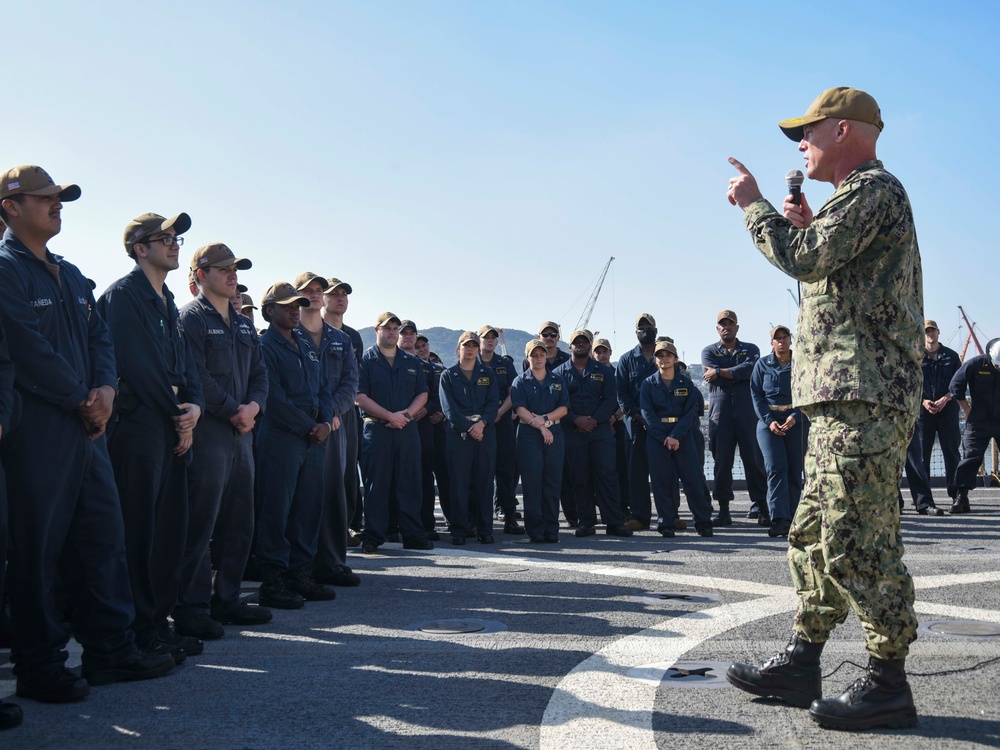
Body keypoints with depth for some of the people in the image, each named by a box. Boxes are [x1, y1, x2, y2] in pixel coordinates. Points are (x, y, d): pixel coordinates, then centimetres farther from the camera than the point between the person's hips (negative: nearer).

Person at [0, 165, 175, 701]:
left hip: (86, 427, 8)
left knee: (103, 536, 10)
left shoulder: (70, 275, 19)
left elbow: (99, 336, 16)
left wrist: (106, 388, -3)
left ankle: (110, 649, 19)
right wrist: (83, 401, -10)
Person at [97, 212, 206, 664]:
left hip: (173, 430, 9)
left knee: (171, 529, 11)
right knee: (139, 532, -4)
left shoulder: (167, 303, 20)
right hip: (138, 427, -9)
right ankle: (142, 632, 4)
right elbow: (137, 364, -16)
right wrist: (178, 415, -10)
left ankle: (161, 621, 20)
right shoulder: (123, 295, -8)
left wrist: (195, 406, -3)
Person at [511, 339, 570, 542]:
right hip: (528, 435, -2)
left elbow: (564, 408, 4)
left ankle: (551, 529, 5)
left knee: (553, 482, 0)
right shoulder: (520, 381, 6)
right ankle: (535, 530, 0)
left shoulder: (558, 381, 14)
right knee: (532, 483, -4)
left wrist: (545, 418, -12)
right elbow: (520, 409, -5)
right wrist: (540, 426, -13)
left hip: (554, 434, 2)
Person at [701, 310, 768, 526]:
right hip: (720, 412, 0)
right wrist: (738, 373, -4)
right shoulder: (709, 351, 15)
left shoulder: (750, 349, 14)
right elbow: (711, 375, -4)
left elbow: (750, 368, -9)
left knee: (754, 459, -4)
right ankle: (723, 510, 4)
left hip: (747, 411, 0)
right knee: (721, 461, -1)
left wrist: (720, 372, -9)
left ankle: (761, 506, 0)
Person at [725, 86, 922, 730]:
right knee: (815, 536, 13)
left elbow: (803, 259, -20)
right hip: (846, 397, 11)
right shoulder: (864, 195, 26)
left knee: (858, 542, -9)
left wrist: (752, 204, -6)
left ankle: (889, 685, 0)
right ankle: (801, 664, 20)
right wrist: (806, 225, 17)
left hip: (865, 396, -11)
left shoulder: (872, 188, -8)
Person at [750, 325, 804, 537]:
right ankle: (779, 519, -20)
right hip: (769, 420, -1)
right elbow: (756, 394, 3)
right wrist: (769, 421, -9)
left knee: (795, 469, -1)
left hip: (796, 421, 1)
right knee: (776, 467, -13)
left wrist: (795, 417, -14)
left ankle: (791, 518, 7)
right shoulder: (762, 364, 7)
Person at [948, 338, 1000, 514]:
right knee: (970, 458, -6)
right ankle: (961, 497, -4)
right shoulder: (975, 364, -11)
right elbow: (955, 386, -3)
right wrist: (967, 411, -1)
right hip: (980, 422, -2)